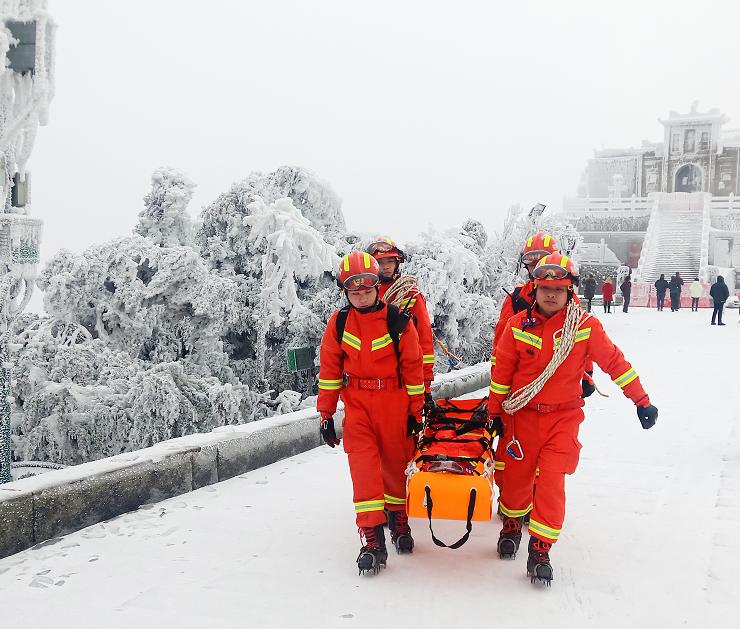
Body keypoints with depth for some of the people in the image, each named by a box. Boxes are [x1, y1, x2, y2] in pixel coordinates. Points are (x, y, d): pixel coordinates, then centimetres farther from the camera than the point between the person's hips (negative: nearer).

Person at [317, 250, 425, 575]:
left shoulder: (398, 321, -6)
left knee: (396, 463, 11)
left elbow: (413, 367, 0)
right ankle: (372, 537, -6)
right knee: (363, 466, -9)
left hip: (394, 402, -1)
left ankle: (398, 518, 34)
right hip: (357, 404, 1)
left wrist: (415, 411, 2)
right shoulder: (338, 323, 1)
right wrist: (326, 413, 4)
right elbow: (330, 369, 5)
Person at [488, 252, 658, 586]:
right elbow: (501, 370, 4)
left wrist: (641, 400, -1)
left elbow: (614, 361, -2)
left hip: (563, 417, -1)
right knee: (516, 477, 11)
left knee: (552, 483, -10)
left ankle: (540, 551, 4)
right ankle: (512, 524, 41)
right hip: (522, 415, 2)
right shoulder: (518, 325, -4)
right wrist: (494, 411, 8)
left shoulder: (585, 325, -8)